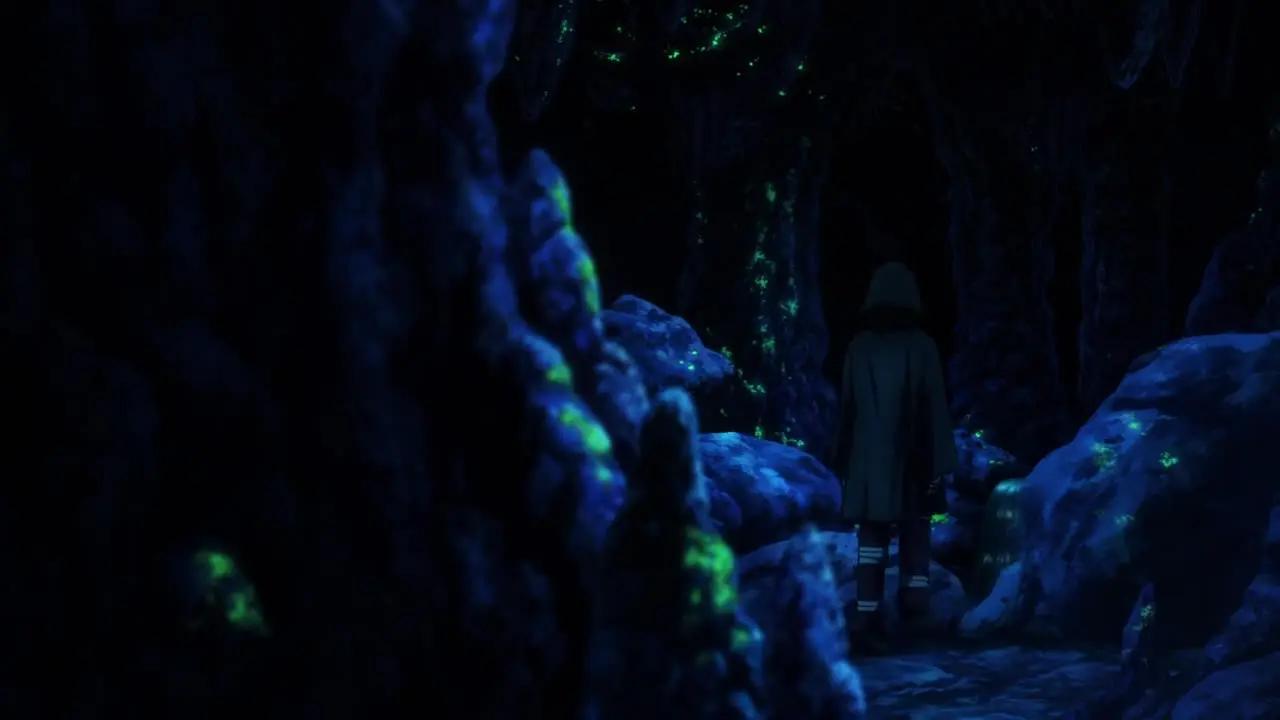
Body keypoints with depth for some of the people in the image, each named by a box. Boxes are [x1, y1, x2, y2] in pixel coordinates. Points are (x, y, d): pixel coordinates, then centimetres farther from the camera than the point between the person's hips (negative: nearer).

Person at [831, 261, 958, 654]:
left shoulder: (859, 347, 0)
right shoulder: (922, 346, -6)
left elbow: (846, 407, 3)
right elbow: (935, 409, -7)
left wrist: (845, 460, 11)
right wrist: (940, 461, -3)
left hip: (869, 459, 1)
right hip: (912, 458, -1)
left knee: (872, 537, 2)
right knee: (915, 530, 21)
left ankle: (868, 619, -7)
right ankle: (914, 593, 10)